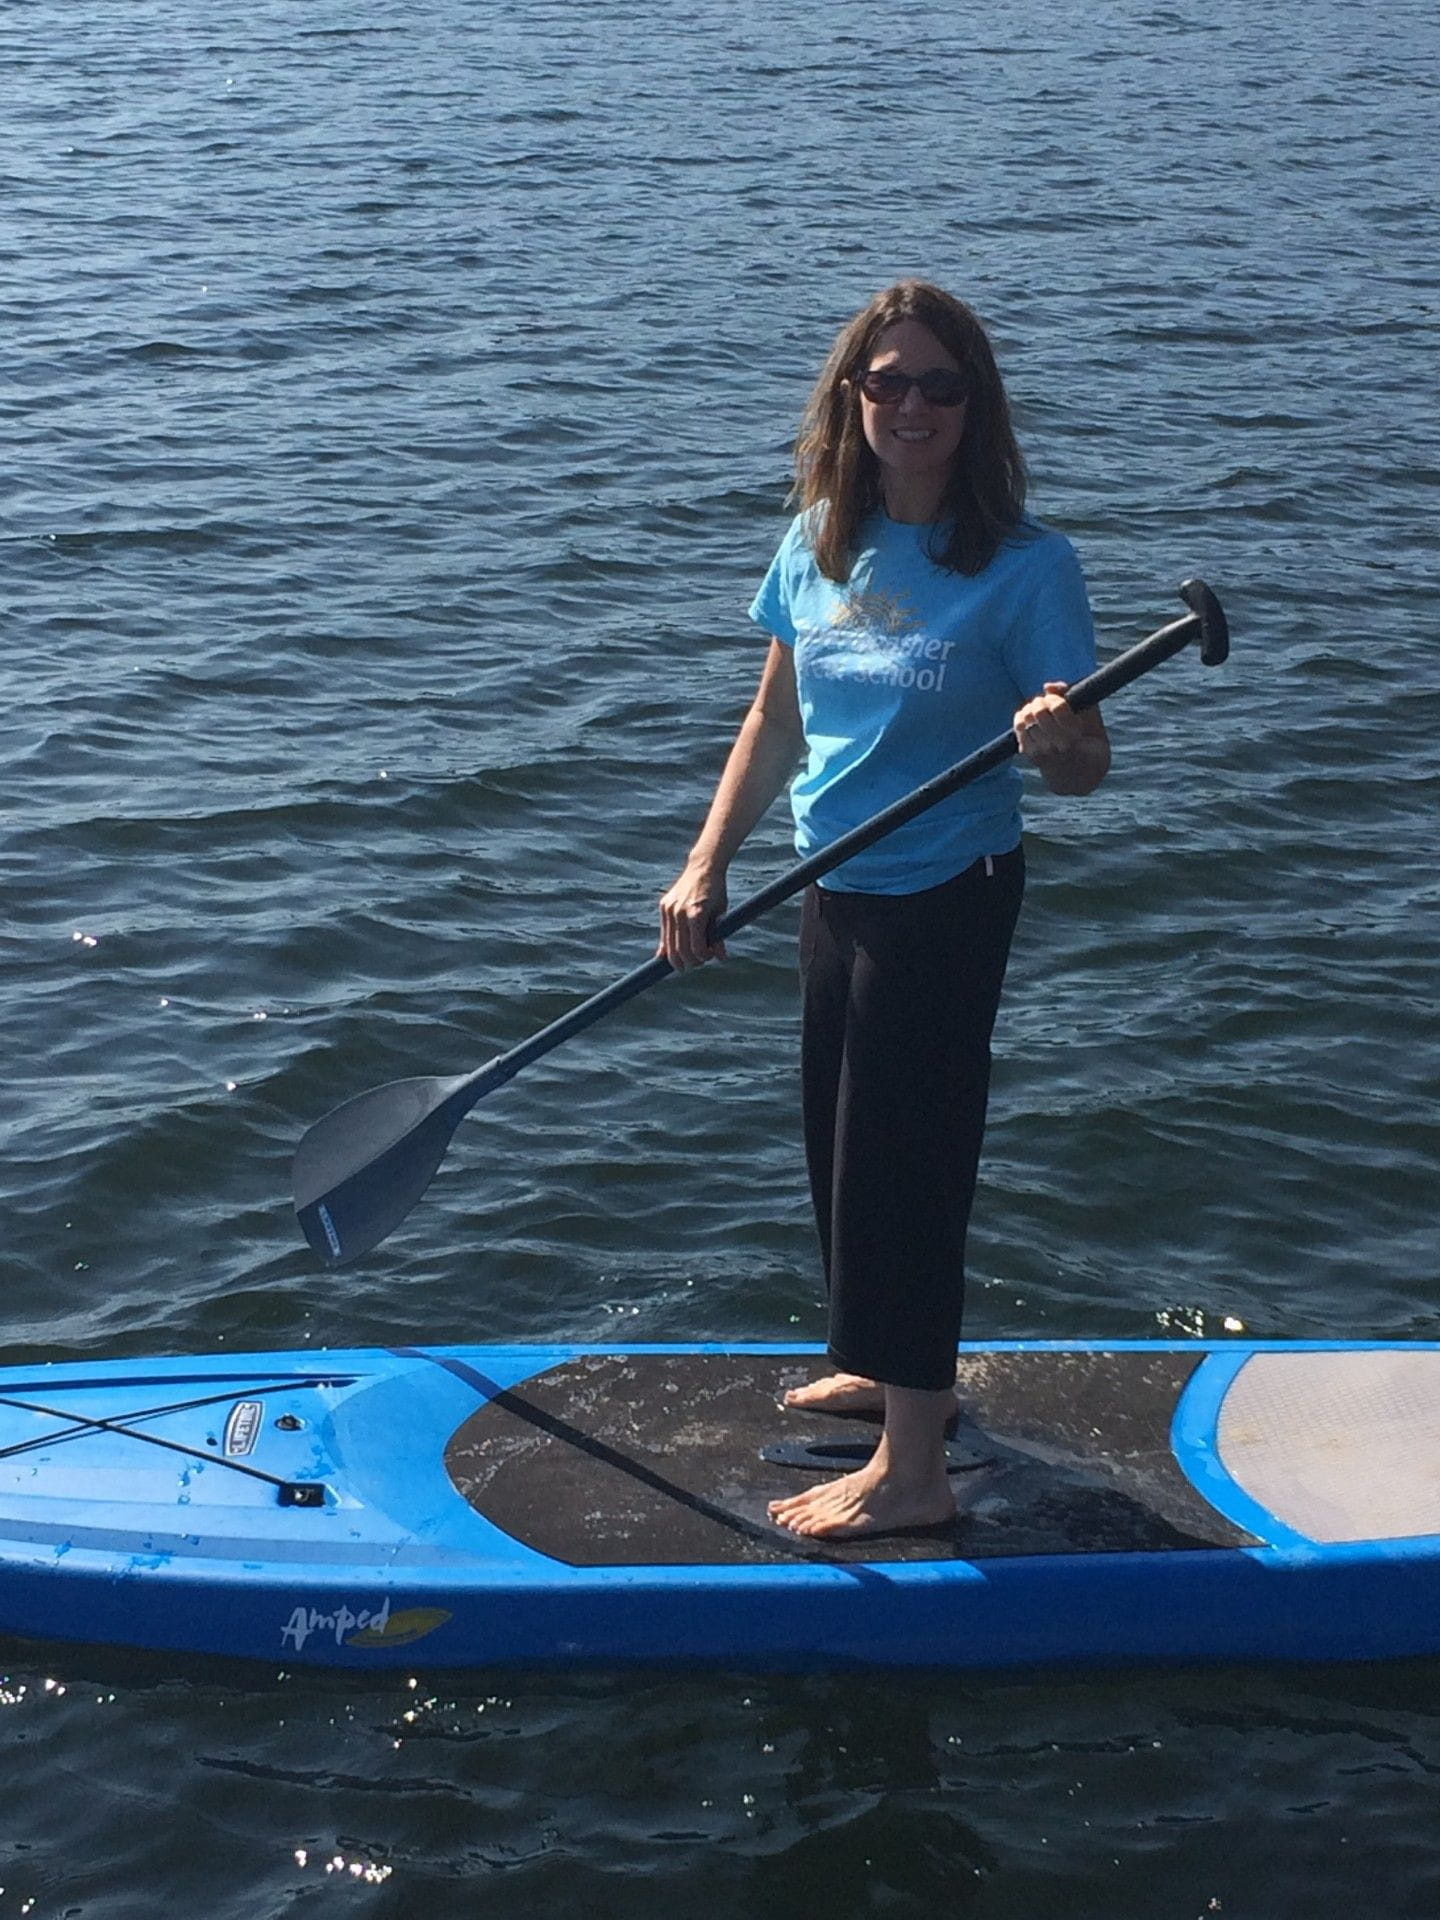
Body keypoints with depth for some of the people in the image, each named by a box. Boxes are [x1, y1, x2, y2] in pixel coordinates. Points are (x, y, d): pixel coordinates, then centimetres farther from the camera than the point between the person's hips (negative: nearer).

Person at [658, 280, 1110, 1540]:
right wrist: (706, 868, 4)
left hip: (948, 902, -7)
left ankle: (911, 1474, 11)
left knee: (899, 1160, -1)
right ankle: (893, 1369, 42)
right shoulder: (821, 543, 0)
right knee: (844, 1144, 20)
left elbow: (1083, 767, -18)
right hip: (838, 892, 7)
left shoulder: (1023, 566, -17)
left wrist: (1060, 741, -40)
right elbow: (778, 723, 9)